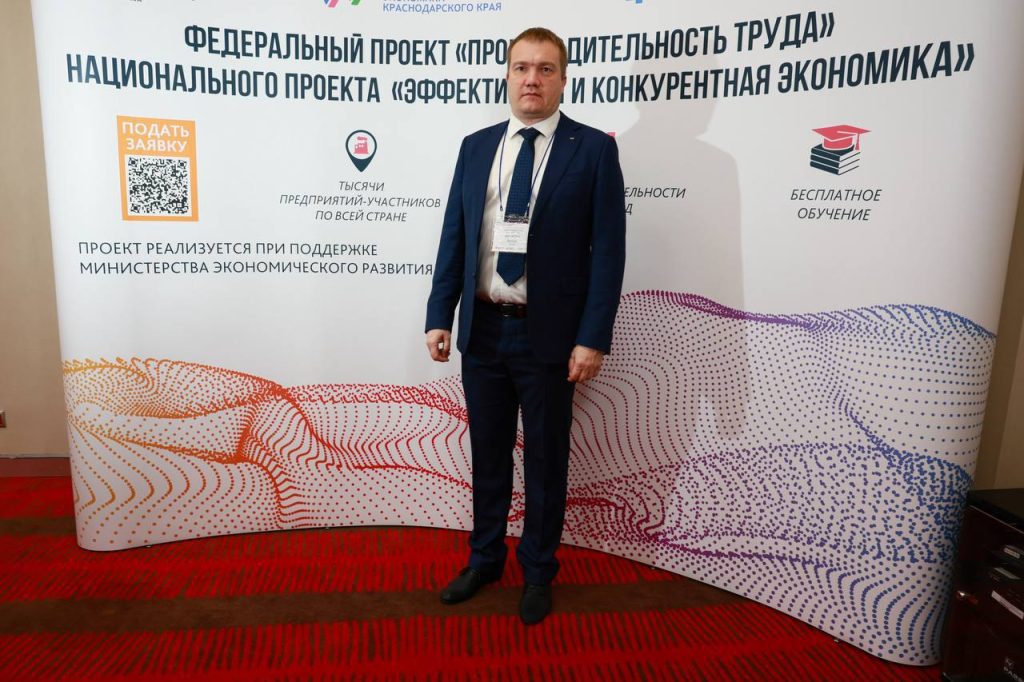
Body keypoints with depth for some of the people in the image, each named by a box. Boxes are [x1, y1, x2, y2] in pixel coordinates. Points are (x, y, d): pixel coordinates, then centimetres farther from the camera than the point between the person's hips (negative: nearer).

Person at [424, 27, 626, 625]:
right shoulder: (476, 147, 8)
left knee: (546, 461, 11)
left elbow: (608, 250, -8)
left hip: (548, 334, -3)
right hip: (482, 328, 4)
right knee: (488, 453, 17)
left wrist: (593, 338, -13)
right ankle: (485, 559, 38)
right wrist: (440, 317, 2)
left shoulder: (594, 149, -4)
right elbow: (454, 238, 8)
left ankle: (539, 571, 33)